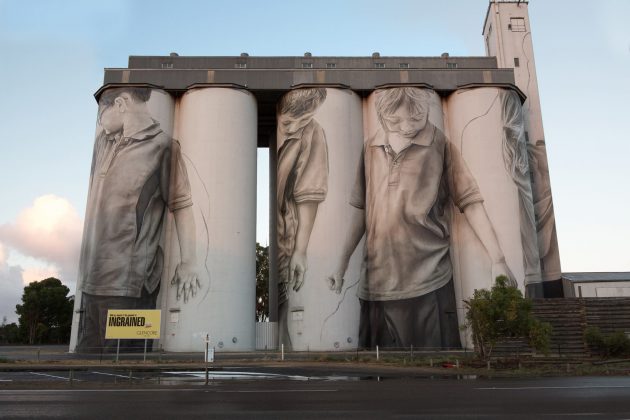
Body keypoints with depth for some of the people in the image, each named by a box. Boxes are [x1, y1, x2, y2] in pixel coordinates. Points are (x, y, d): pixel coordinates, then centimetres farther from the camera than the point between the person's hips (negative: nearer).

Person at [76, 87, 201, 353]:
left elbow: (181, 205, -9)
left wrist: (188, 262, -10)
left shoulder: (162, 147, -8)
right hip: (93, 280, 8)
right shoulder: (104, 142, 16)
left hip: (129, 282, -8)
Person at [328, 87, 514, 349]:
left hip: (427, 280, -4)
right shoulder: (371, 148, 8)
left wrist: (498, 260, -5)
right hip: (376, 281, 4)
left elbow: (470, 201, -2)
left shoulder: (441, 146, -3)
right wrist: (342, 262, 11)